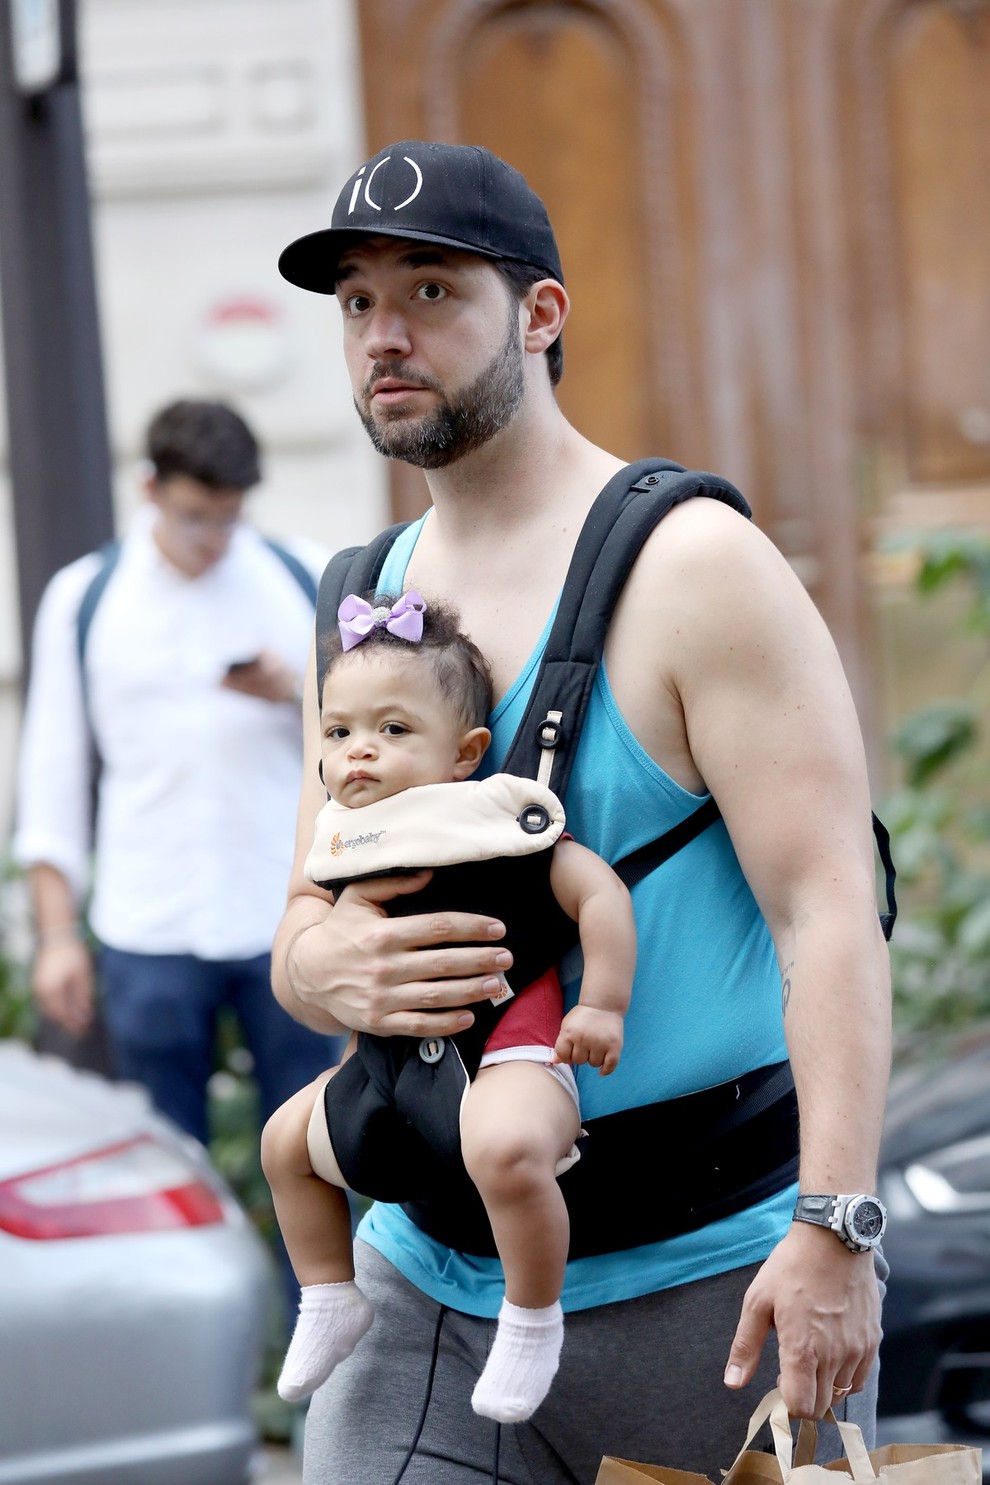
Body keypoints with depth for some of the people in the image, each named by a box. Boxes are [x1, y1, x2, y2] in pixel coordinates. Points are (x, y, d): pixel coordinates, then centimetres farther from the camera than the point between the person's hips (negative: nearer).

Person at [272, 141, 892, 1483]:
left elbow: (827, 908, -15)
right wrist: (333, 970, -12)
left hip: (712, 1282, -5)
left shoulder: (692, 567, -8)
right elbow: (303, 922, 14)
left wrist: (835, 1227, -25)